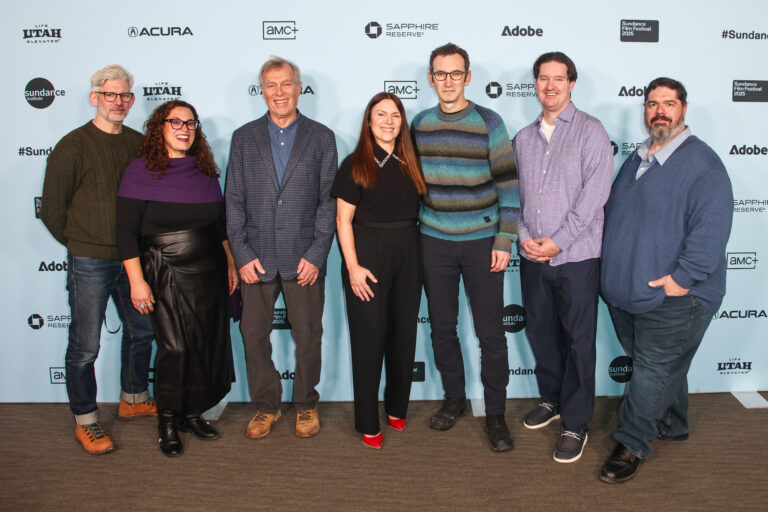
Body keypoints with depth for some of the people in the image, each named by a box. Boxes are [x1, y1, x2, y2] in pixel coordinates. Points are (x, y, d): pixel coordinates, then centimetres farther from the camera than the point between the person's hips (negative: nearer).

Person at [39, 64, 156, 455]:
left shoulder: (139, 144, 5)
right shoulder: (73, 146, -9)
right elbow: (52, 211, -6)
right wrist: (81, 244, 2)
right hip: (89, 262, -5)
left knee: (141, 331, 17)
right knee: (85, 345, 3)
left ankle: (134, 400, 36)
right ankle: (85, 422, 20)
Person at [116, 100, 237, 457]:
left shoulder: (205, 171, 10)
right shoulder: (141, 170, -4)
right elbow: (126, 231, -7)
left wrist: (230, 264, 15)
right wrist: (137, 281, -12)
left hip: (210, 272, 5)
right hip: (166, 276, -5)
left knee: (211, 344, 7)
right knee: (175, 347, -4)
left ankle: (192, 413, 26)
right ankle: (168, 422, 18)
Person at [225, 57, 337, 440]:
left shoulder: (321, 137, 4)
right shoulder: (243, 138, 8)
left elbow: (329, 200, 0)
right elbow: (234, 200, 5)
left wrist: (316, 255, -8)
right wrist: (242, 254, -4)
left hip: (304, 259, -1)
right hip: (256, 258, 2)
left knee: (307, 336, 8)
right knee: (254, 335, 8)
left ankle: (306, 405, 27)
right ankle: (266, 405, 27)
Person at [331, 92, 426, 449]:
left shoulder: (410, 163, 9)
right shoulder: (355, 164, -4)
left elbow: (419, 211, 13)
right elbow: (343, 219, -6)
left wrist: (422, 256, 4)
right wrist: (353, 266, -14)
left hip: (408, 255, 4)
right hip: (368, 253, -4)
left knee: (404, 332, 11)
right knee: (369, 336, 1)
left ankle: (397, 408, 29)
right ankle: (368, 423, 14)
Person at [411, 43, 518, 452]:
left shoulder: (488, 123, -5)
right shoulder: (420, 124, 6)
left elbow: (508, 184, -5)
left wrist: (504, 240, -10)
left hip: (481, 242, -3)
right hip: (434, 242, 3)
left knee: (490, 332, 2)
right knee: (442, 327, 11)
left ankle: (495, 414, 18)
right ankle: (454, 399, 31)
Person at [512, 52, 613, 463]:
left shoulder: (591, 131, -2)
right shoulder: (523, 137, 13)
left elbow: (594, 193, -11)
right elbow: (514, 192, 11)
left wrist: (558, 241, -15)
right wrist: (524, 237, -4)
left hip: (576, 255, -5)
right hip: (532, 256, 5)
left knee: (578, 341, 2)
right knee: (539, 331, 14)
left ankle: (575, 424, 14)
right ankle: (551, 399, 35)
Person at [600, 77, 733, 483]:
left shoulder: (702, 163, -12)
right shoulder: (637, 160, 14)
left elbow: (711, 228, -20)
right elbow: (614, 216, 22)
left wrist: (682, 277, -23)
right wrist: (612, 270, 17)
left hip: (672, 297, -7)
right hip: (626, 292, 8)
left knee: (654, 370, 1)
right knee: (663, 368, 21)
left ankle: (632, 444, 13)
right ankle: (672, 427, 38)